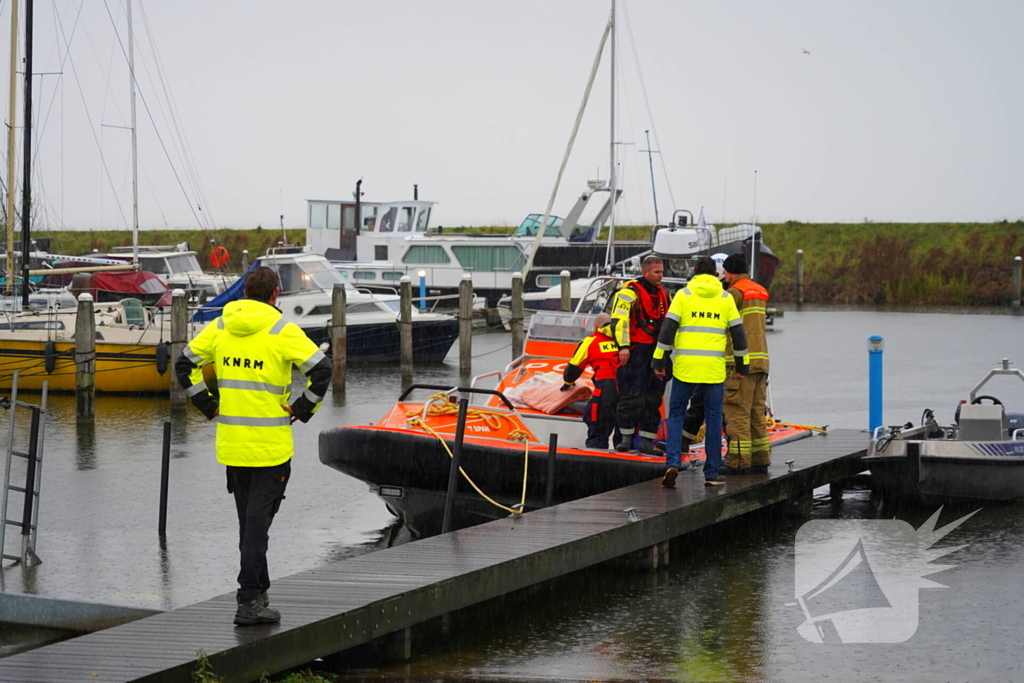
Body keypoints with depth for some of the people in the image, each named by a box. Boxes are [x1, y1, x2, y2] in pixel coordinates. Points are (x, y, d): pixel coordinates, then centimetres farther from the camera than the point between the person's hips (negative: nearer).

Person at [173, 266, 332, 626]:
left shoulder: (220, 326, 5)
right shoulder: (282, 331, -9)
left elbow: (184, 364, 11)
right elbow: (322, 369, -16)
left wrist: (207, 405, 13)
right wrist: (303, 408, -5)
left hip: (231, 444, 5)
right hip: (271, 445, -5)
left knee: (249, 520, 17)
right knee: (257, 521, -3)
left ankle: (259, 593, 27)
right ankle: (248, 602, -6)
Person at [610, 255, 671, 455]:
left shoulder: (663, 294, 18)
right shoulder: (630, 292, -6)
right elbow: (619, 319, -14)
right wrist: (623, 346, -21)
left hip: (656, 353, 7)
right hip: (636, 351, -7)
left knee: (653, 399, 6)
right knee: (632, 396, -11)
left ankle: (647, 442, 10)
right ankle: (626, 438, -4)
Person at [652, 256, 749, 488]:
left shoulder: (684, 294, 2)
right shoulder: (725, 298, 8)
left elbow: (668, 328, -4)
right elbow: (738, 332, 8)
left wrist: (659, 359, -1)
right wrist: (742, 364, 16)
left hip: (685, 365, -1)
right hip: (714, 367, 1)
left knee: (676, 414, 9)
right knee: (713, 419, 7)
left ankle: (672, 462, -9)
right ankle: (712, 473, 8)